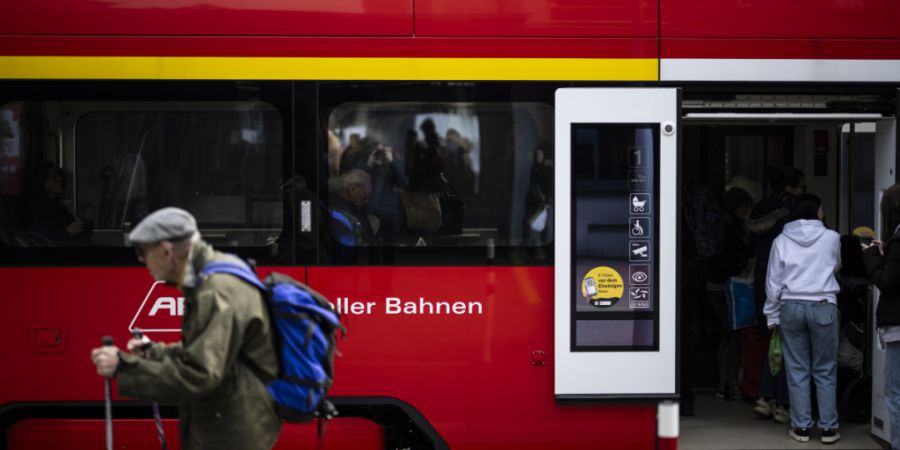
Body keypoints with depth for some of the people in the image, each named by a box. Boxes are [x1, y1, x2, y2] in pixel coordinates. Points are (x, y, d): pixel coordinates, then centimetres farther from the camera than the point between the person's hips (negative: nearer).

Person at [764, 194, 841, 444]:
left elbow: (773, 281, 3)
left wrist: (772, 316, 10)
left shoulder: (781, 241, 2)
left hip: (791, 306, 1)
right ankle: (828, 428, 4)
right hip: (823, 306, -1)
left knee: (797, 370, 6)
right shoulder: (831, 238, -1)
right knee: (825, 371, 5)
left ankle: (801, 427, 6)